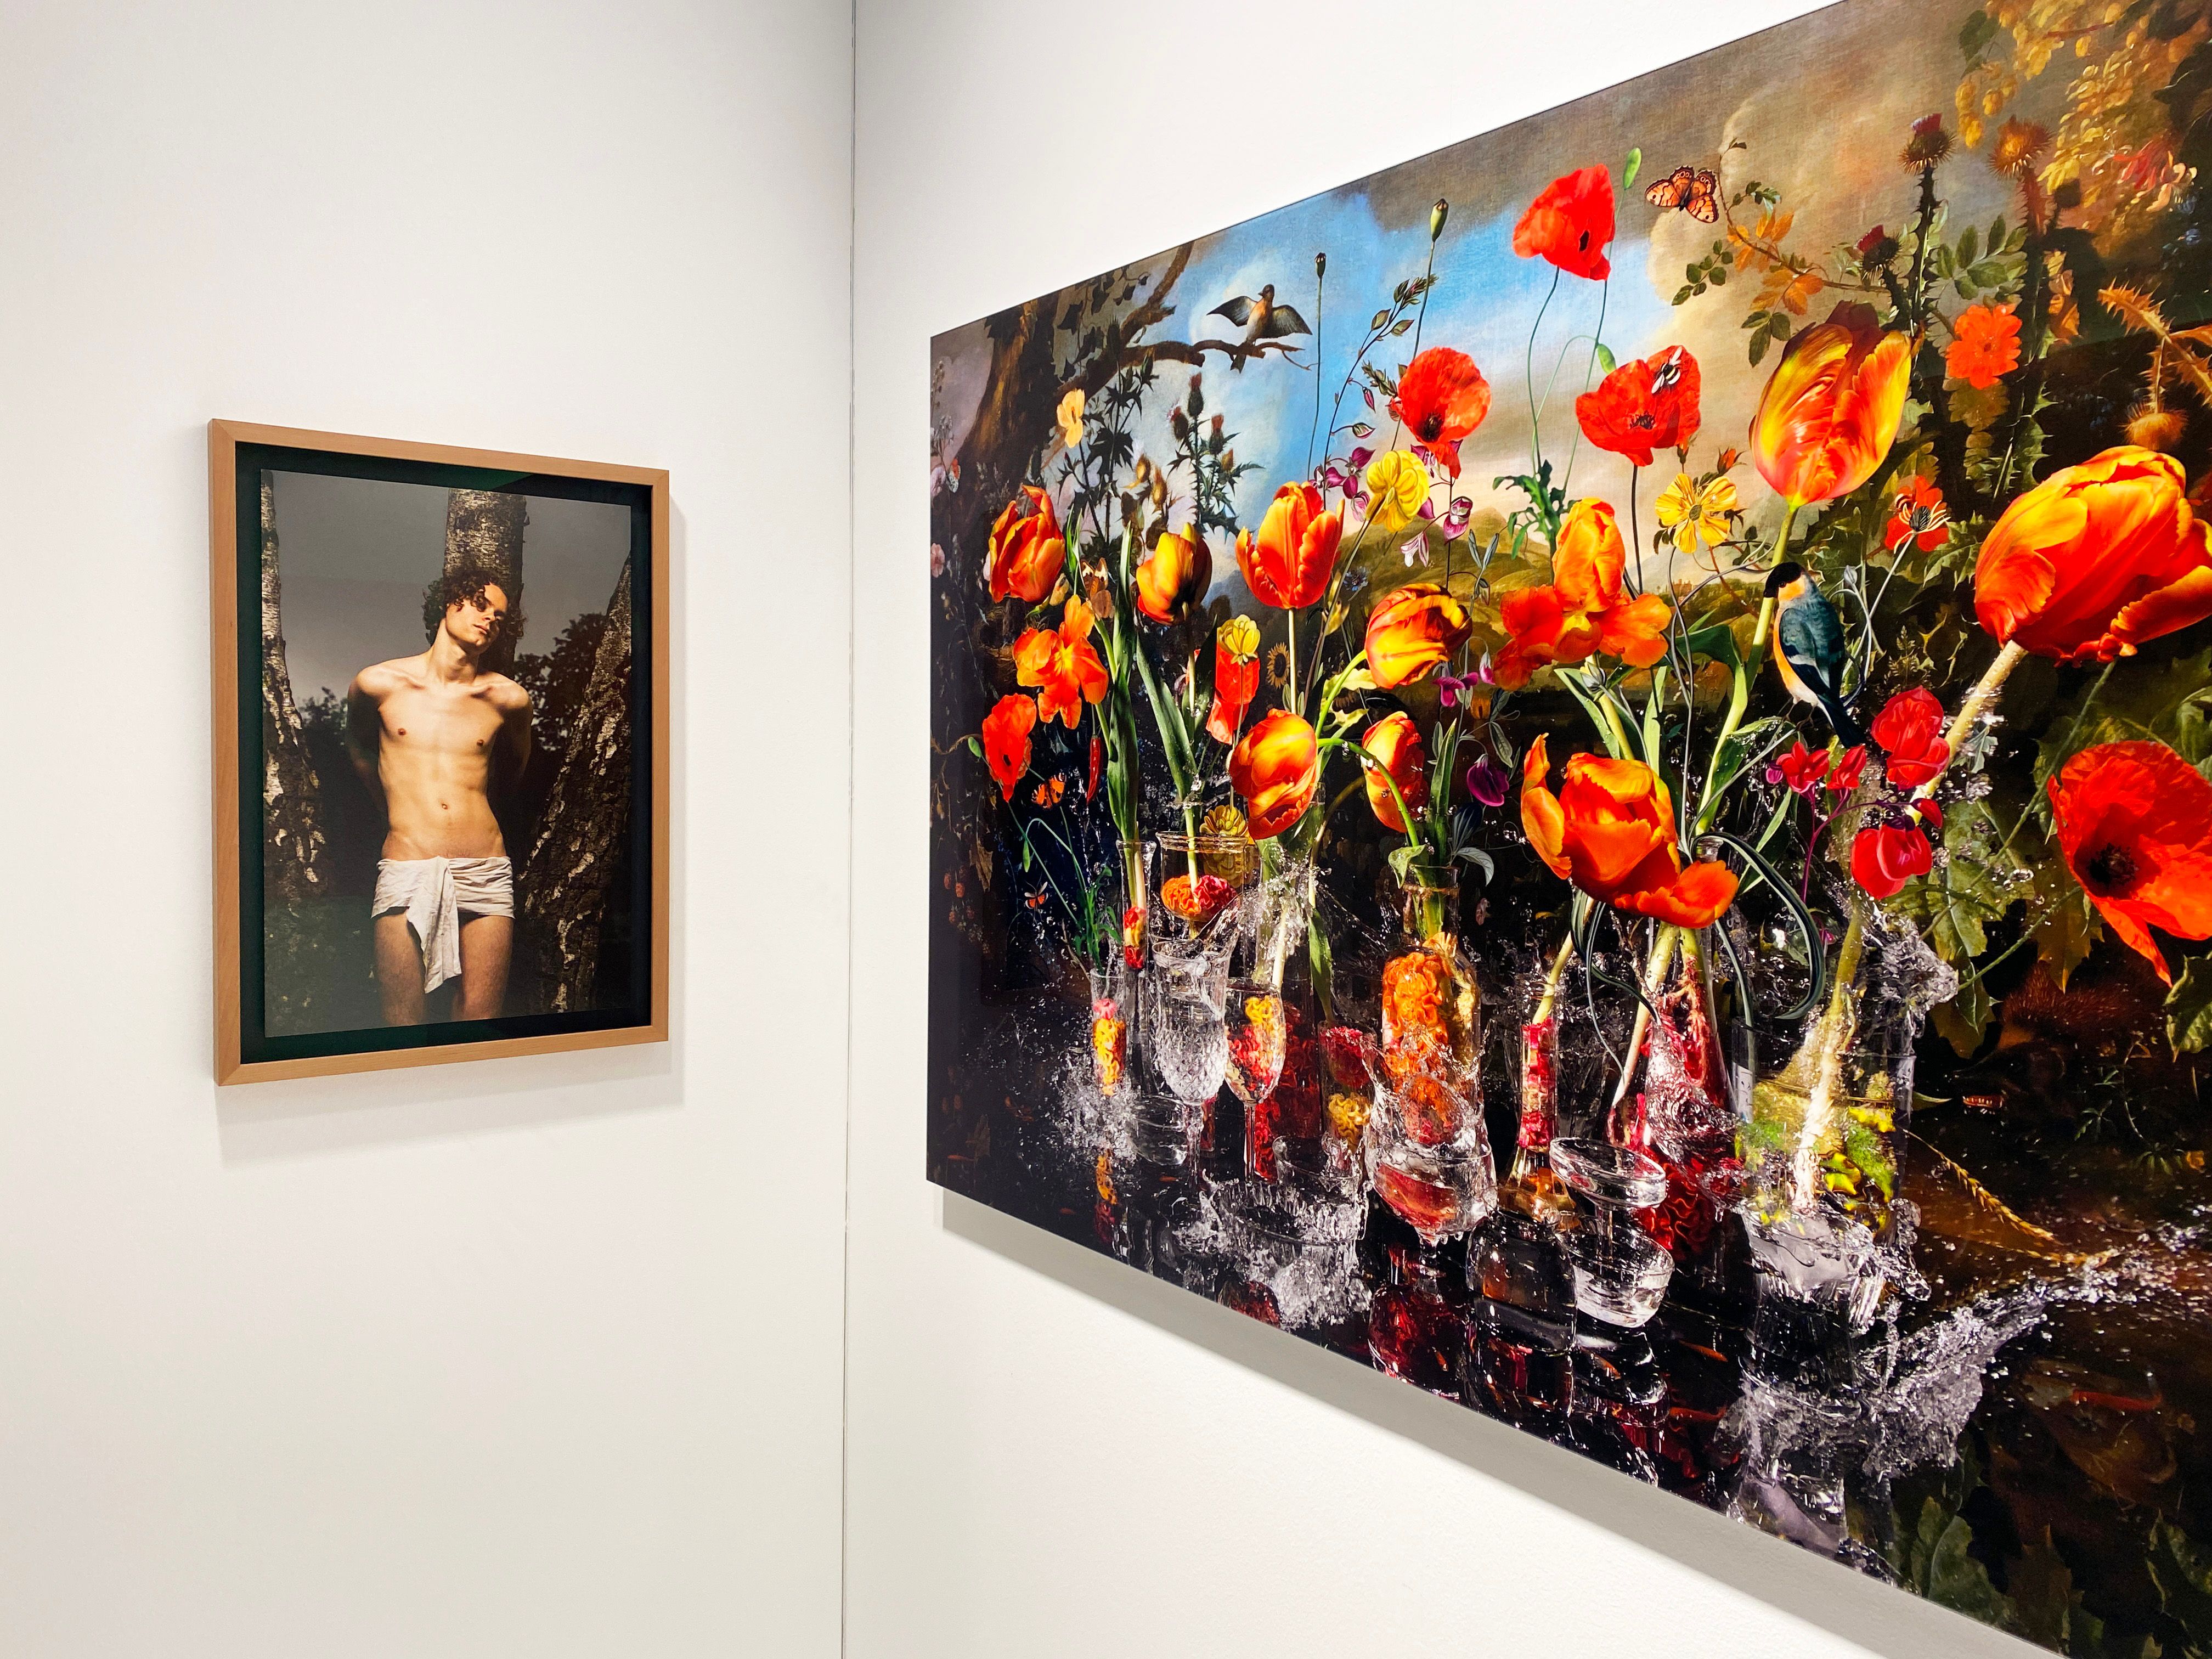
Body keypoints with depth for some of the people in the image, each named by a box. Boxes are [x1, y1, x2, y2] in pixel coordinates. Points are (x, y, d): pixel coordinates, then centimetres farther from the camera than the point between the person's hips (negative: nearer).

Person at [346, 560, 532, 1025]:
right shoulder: (379, 684, 6)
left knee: (480, 1022, -1)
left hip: (485, 871, 1)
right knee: (402, 1024, -3)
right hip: (406, 869, -1)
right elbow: (357, 746, 27)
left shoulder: (508, 698, 6)